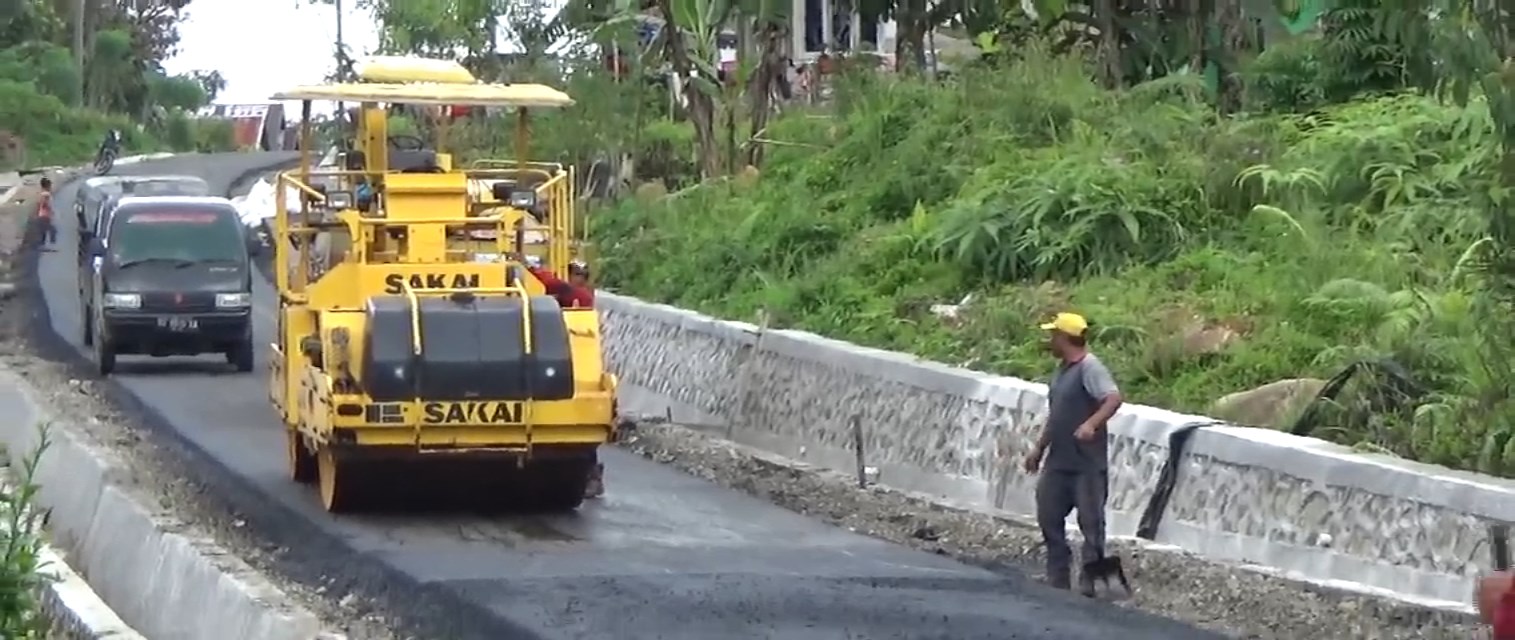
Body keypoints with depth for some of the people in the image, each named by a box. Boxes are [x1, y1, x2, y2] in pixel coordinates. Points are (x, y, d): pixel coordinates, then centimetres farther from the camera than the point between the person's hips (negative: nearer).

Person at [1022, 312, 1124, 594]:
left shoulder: (1090, 367, -14)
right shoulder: (1062, 369, 15)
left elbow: (1114, 398, -27)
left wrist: (1092, 424, -41)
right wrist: (1039, 447, 24)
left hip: (1087, 463, -10)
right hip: (1058, 460, 10)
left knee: (1090, 519, -3)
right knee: (1049, 516, 10)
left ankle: (1090, 578, 3)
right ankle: (1057, 577, 19)